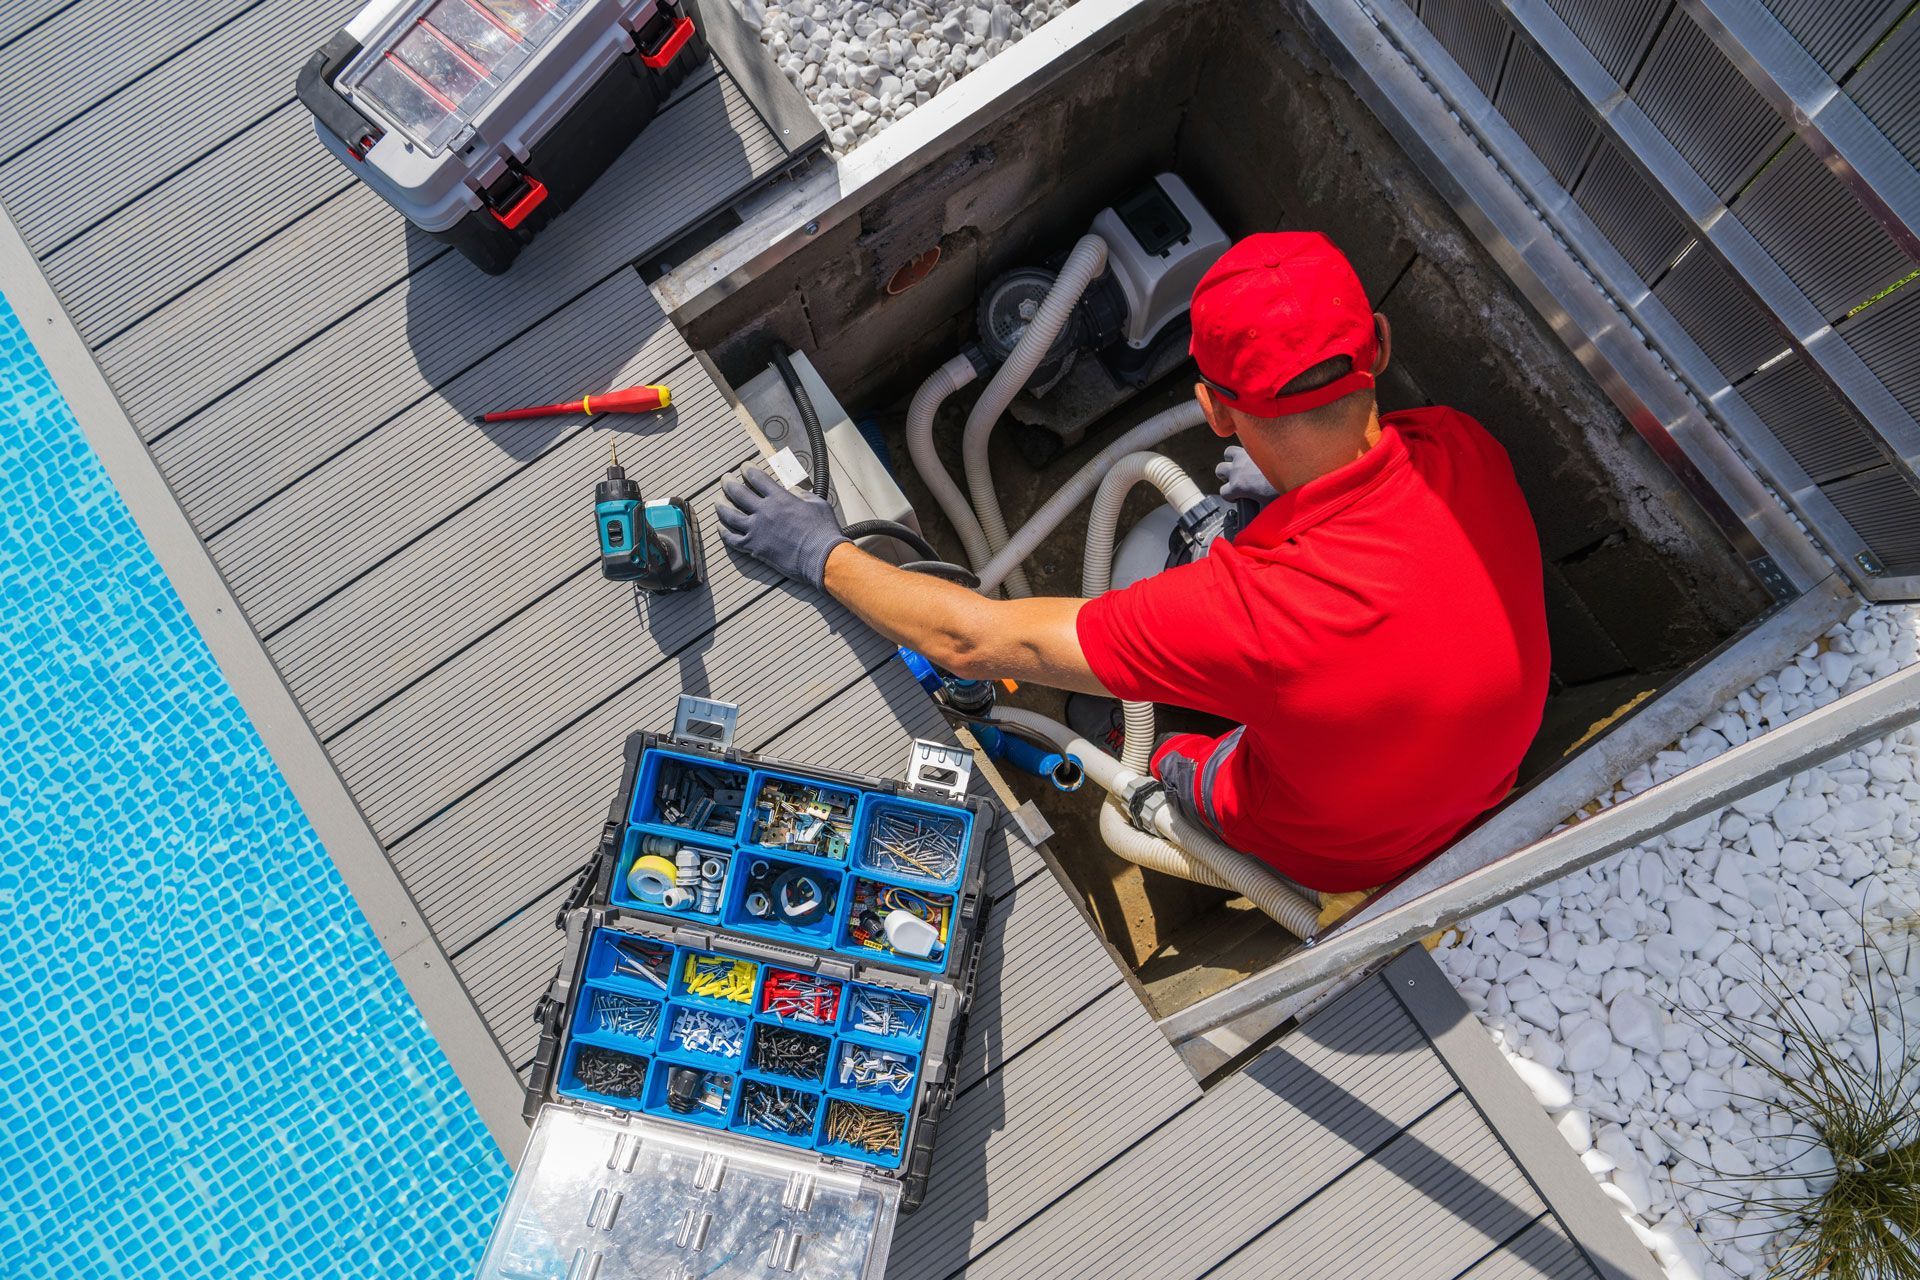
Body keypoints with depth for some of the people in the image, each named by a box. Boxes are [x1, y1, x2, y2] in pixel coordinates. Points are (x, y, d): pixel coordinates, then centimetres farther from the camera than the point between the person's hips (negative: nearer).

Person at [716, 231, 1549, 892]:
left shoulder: (1256, 608, -44)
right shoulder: (1460, 445, -28)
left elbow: (971, 643, -35)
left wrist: (822, 555, -21)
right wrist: (1293, 484, 17)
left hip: (1341, 856, -5)